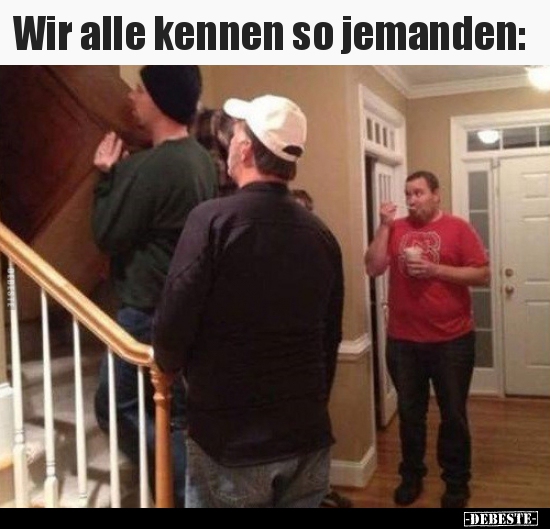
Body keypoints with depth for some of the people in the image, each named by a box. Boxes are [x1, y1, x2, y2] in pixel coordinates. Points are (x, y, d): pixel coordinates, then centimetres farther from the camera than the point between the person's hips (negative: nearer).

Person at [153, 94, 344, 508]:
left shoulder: (214, 219, -15)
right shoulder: (322, 235, 2)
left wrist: (169, 365, 6)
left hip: (229, 440, -5)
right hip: (308, 438, 5)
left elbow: (173, 326, -17)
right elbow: (330, 339, 8)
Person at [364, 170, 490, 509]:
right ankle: (411, 476, 32)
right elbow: (373, 269, -6)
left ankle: (457, 483, 28)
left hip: (452, 341, -2)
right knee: (410, 413, 14)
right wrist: (385, 225, -10)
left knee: (453, 415, 11)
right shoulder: (395, 229, 5)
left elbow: (483, 275, -9)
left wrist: (435, 269, -18)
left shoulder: (458, 228, -4)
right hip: (403, 341, 3)